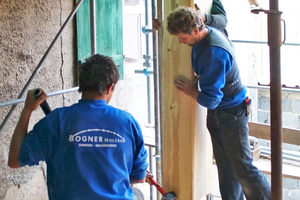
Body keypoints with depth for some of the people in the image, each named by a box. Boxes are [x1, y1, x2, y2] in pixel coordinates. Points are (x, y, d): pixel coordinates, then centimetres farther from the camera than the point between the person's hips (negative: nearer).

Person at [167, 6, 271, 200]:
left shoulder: (214, 54, -32)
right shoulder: (209, 31, -5)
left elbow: (209, 100, -29)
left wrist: (191, 91, -8)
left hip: (231, 113, -9)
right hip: (217, 113, 9)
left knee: (242, 166, -2)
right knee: (225, 164, 14)